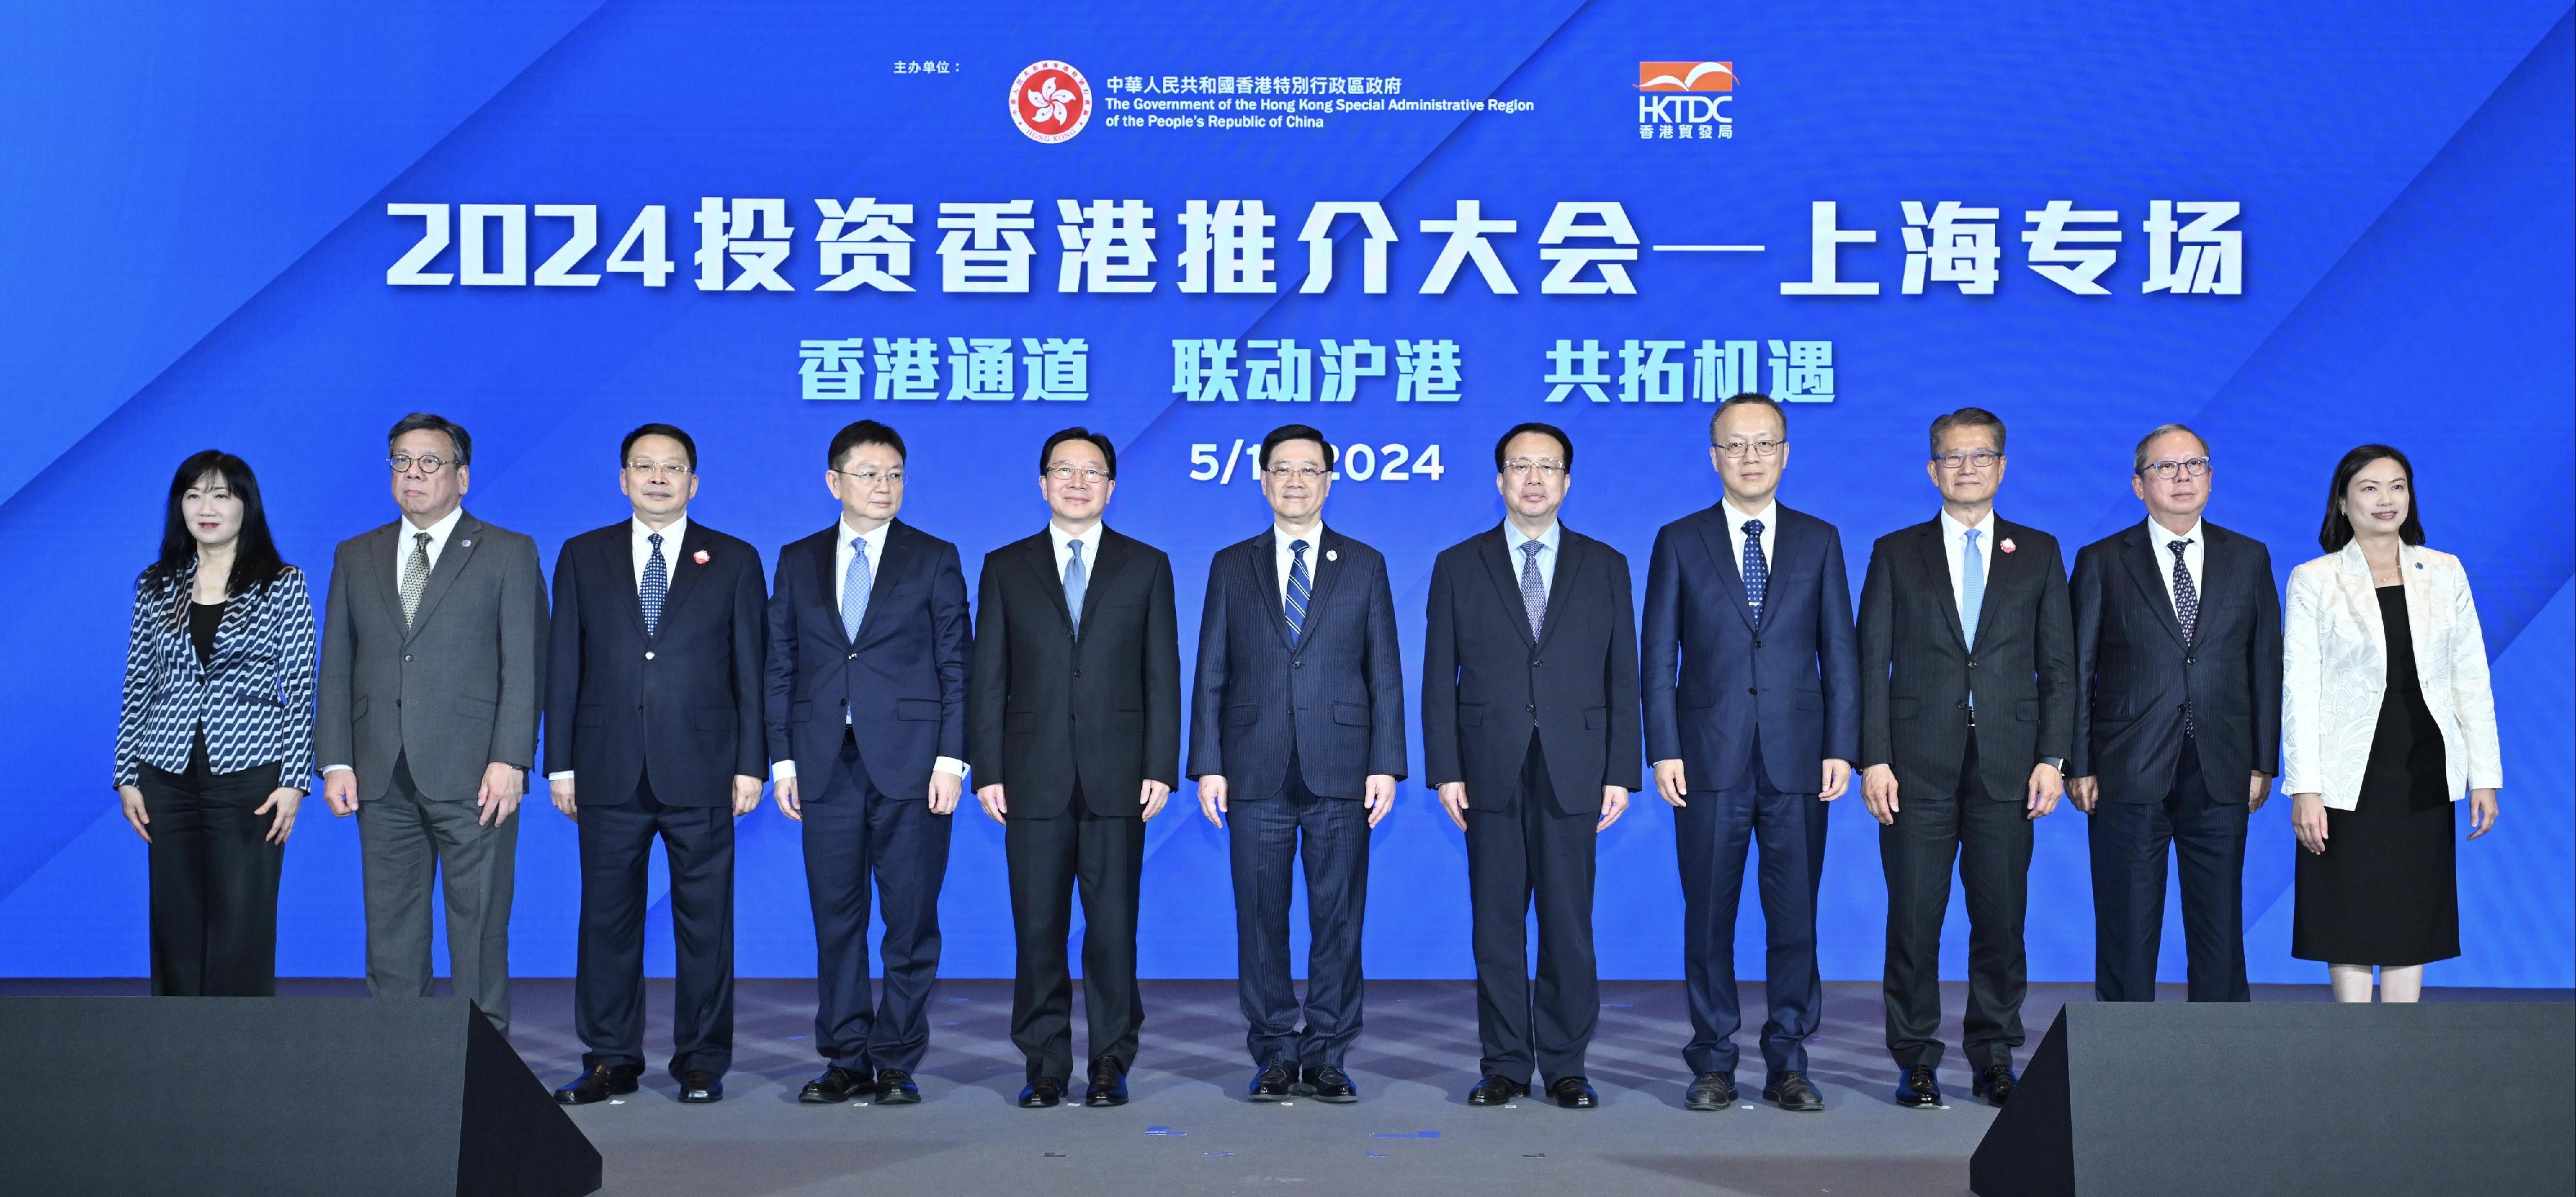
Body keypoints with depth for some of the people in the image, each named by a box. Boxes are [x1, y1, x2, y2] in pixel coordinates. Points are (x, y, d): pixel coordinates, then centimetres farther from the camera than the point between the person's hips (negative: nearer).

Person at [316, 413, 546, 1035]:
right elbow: (335, 667, 14)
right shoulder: (355, 557, 16)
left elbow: (525, 664, -2)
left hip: (473, 775, -4)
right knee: (390, 930, 7)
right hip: (383, 778, 4)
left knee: (480, 927, -1)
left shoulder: (509, 553, 5)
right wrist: (336, 761, 3)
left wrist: (509, 760, -12)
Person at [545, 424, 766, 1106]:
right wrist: (560, 764, 2)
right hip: (608, 772, 2)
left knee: (704, 920, 2)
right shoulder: (582, 558, 11)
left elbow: (752, 671, 4)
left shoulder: (734, 562, 7)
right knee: (607, 918, 5)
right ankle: (611, 1061, 15)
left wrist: (750, 764, -3)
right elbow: (563, 667, 9)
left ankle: (702, 1062, 12)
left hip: (700, 771, -1)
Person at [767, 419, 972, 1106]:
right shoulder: (798, 561, 12)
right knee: (836, 920, 6)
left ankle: (897, 1063, 10)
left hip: (910, 765, -2)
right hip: (826, 766, 2)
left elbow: (956, 665, 1)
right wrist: (782, 759, 3)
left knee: (911, 921, 1)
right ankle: (845, 1061, 15)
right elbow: (781, 667, 11)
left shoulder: (935, 559, 5)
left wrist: (951, 758, -7)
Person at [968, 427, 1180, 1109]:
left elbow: (1162, 677, 5)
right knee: (1038, 929, 2)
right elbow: (987, 679, 7)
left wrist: (1161, 767, -3)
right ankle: (1045, 1068, 12)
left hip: (1117, 779, 0)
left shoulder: (1147, 567, 9)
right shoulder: (1005, 568, 10)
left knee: (1114, 928, 2)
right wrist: (987, 770, -1)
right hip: (1035, 778, 1)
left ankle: (1111, 1067, 12)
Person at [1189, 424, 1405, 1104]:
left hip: (1339, 770, 0)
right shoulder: (1231, 567, 10)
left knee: (1338, 917, 2)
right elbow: (1210, 674, 8)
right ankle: (1275, 1056, 13)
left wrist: (1385, 765, -2)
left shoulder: (1364, 565, 9)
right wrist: (1207, 765, -1)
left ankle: (1327, 1057, 11)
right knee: (1261, 919, 3)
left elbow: (1384, 673, 6)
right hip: (1256, 771, 1)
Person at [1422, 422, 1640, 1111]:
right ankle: (1504, 1065, 12)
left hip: (1573, 773, 0)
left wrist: (1621, 772, 0)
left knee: (1569, 923, 2)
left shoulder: (1605, 567, 10)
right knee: (1496, 924, 3)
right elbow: (1440, 680, 5)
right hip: (1491, 773, 0)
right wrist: (1445, 771, -3)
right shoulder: (1458, 567, 8)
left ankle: (1565, 1067, 12)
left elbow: (1622, 678, 7)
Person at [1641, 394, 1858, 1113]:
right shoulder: (1679, 542, 6)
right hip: (1709, 758, -1)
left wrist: (1842, 748, -1)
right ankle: (1713, 1064, 13)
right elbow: (1658, 656, 4)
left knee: (1795, 916, 3)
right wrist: (1663, 750, -5)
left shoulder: (1819, 541, 10)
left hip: (1798, 759, 1)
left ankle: (1788, 1064, 14)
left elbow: (1840, 654, 8)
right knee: (1709, 915, 3)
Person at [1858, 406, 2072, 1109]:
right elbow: (1872, 665, 4)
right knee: (1914, 919, 0)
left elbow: (2059, 665, 8)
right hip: (1918, 768, -1)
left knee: (2002, 918, 4)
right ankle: (1916, 1062, 11)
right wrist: (1874, 760, -5)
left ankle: (1995, 1061, 16)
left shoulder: (2039, 552, 11)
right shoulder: (1896, 553, 8)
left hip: (2007, 769, 1)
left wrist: (2053, 758, -1)